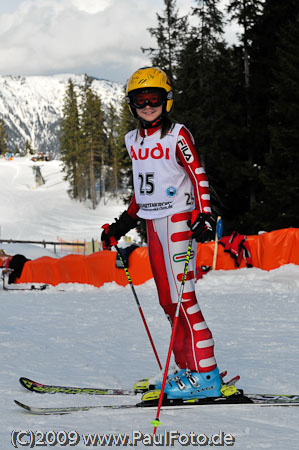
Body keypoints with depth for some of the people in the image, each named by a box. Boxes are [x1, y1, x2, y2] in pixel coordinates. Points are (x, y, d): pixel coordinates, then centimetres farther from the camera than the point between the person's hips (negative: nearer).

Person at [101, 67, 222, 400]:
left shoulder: (177, 135, -6)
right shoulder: (133, 140, 14)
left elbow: (198, 176, -10)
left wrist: (203, 217, -21)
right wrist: (123, 224, 21)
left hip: (178, 219, -8)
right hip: (153, 223, 8)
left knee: (182, 295, -12)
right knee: (167, 299, 7)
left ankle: (205, 375, -12)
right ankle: (187, 368, 13)